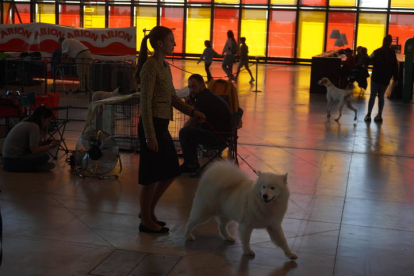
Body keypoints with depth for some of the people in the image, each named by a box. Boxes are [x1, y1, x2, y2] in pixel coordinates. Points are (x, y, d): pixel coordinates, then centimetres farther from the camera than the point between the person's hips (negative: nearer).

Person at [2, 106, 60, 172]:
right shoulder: (34, 126, -15)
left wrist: (46, 142, 5)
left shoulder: (25, 123, 13)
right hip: (12, 163, -10)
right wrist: (50, 146, -7)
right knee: (44, 156, -21)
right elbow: (34, 150, -20)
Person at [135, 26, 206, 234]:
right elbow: (145, 104, -19)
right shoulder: (150, 66, -15)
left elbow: (173, 98, 18)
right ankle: (146, 221, 17)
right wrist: (150, 135, -21)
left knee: (170, 172, 16)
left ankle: (148, 210, 31)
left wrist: (192, 112, 5)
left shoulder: (165, 66, 13)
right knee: (152, 176, 2)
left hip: (162, 125, 9)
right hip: (152, 125, -9)